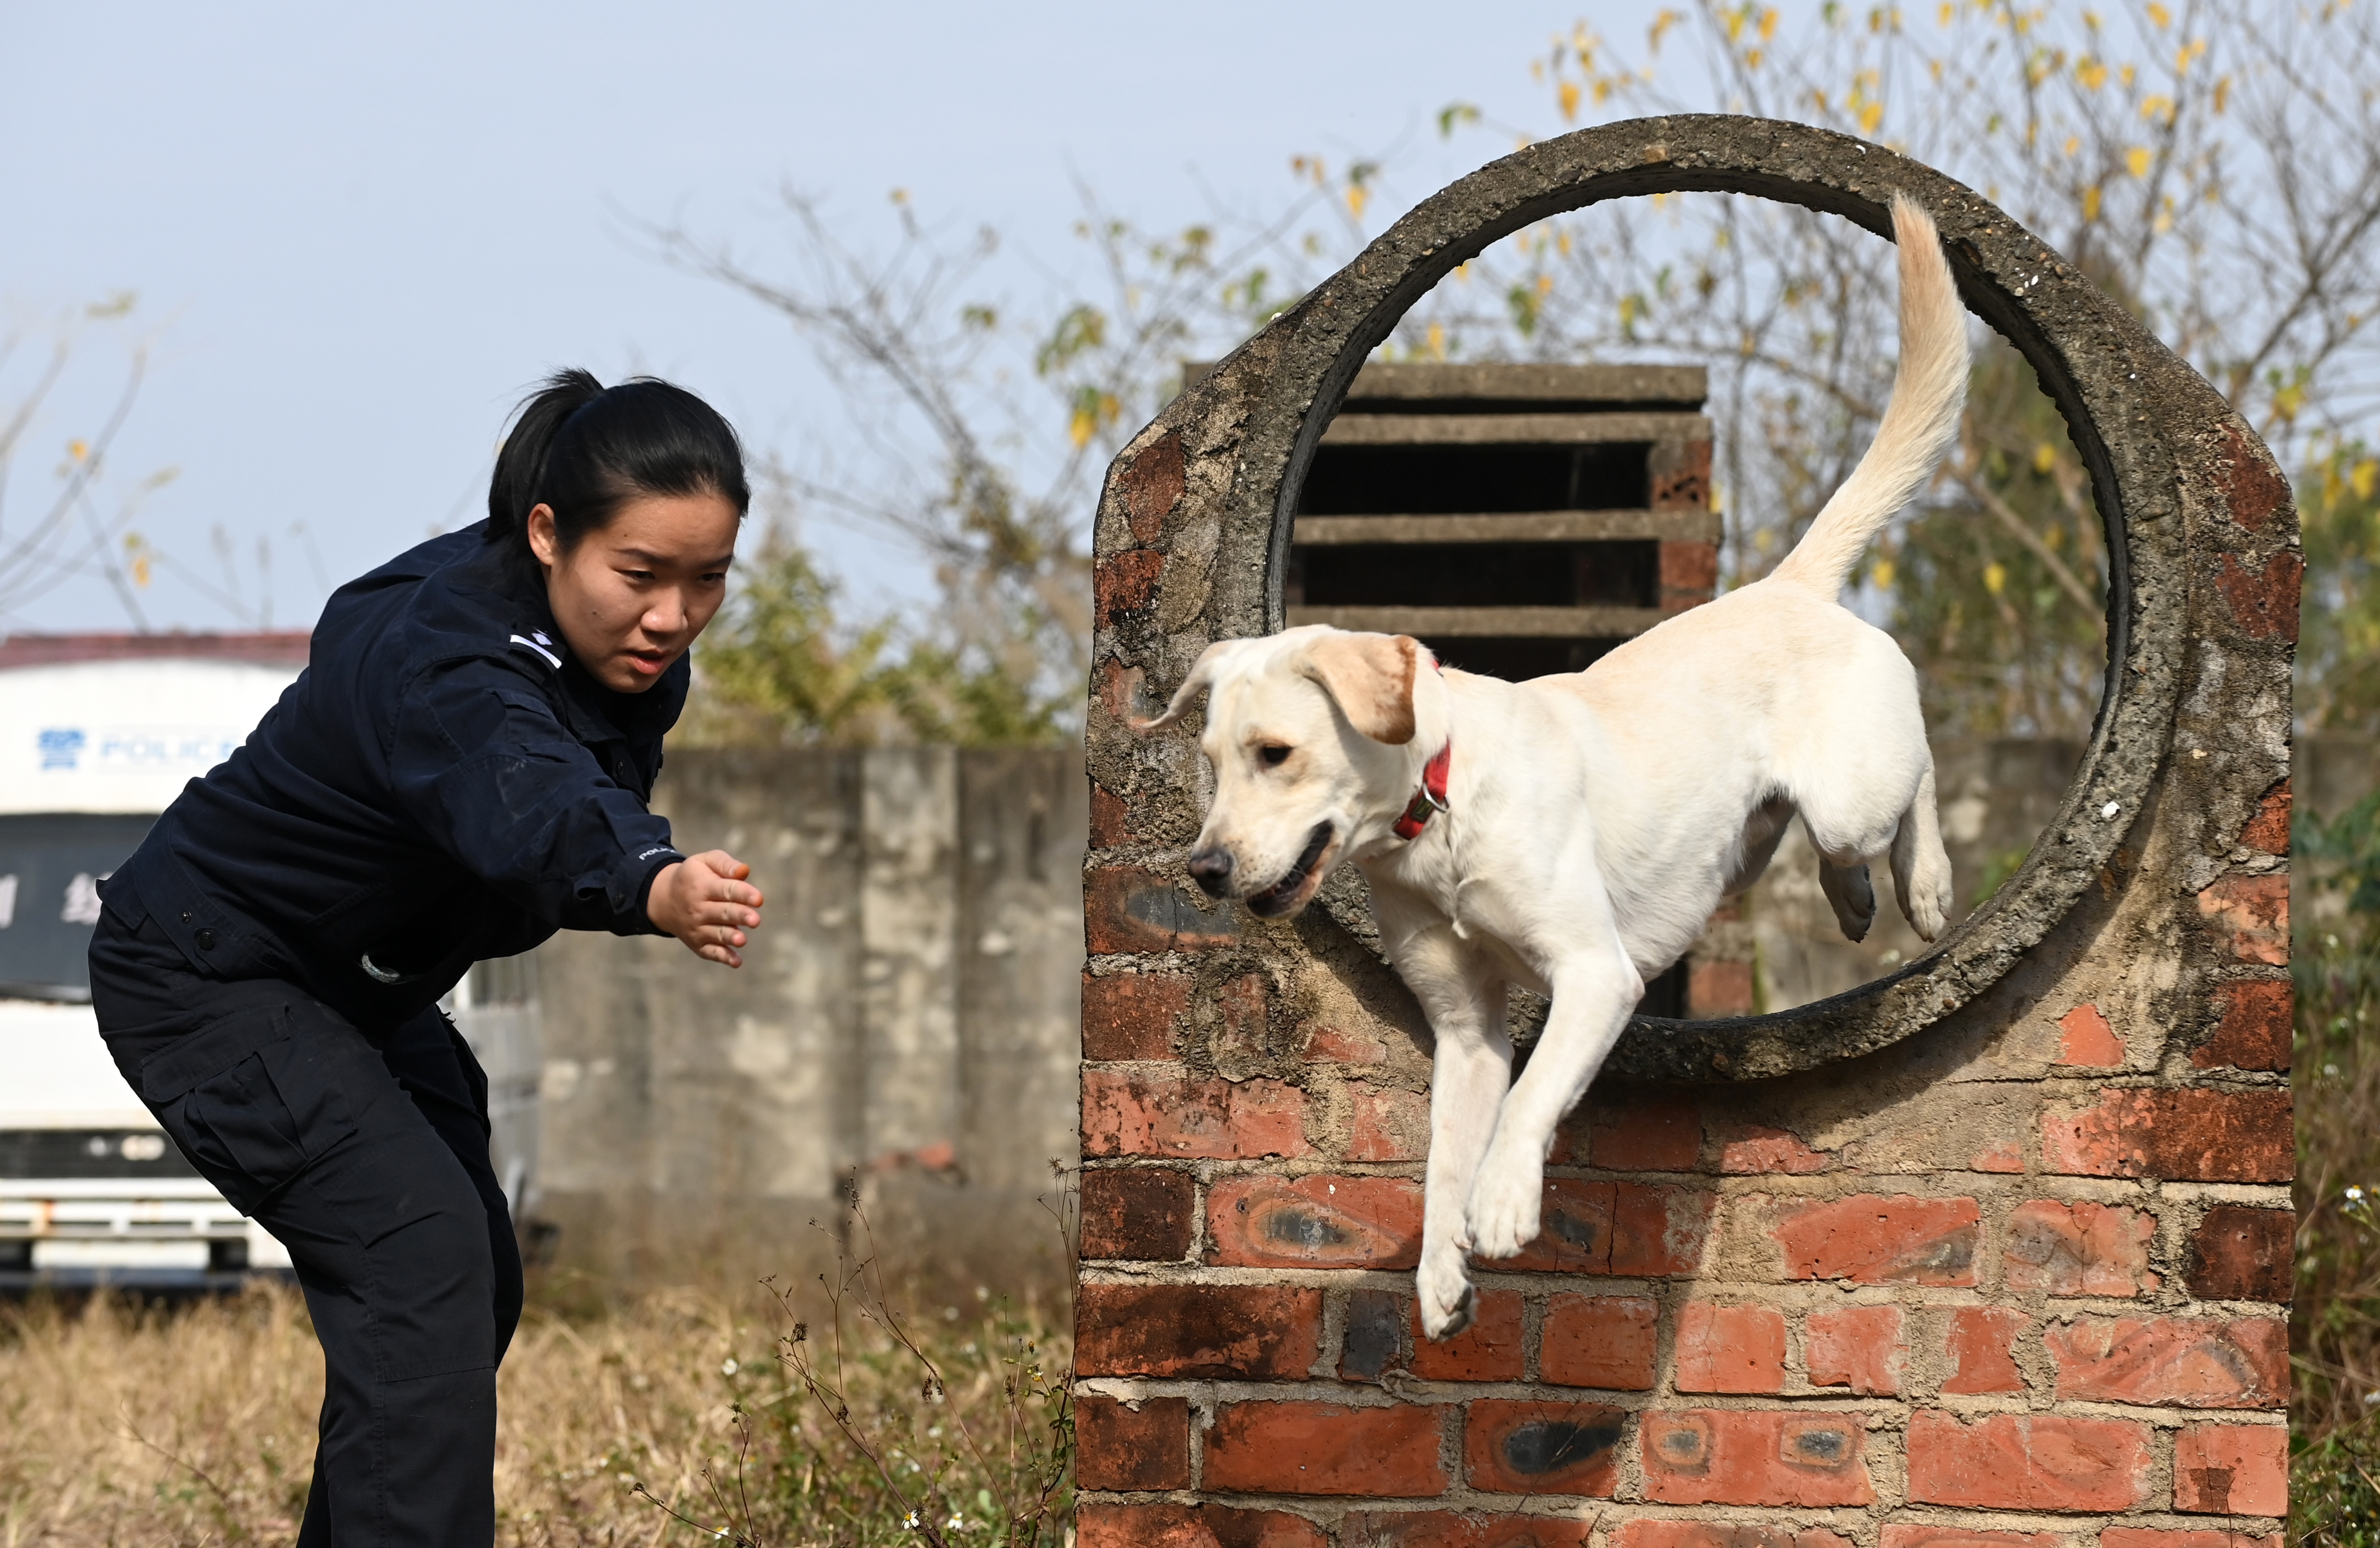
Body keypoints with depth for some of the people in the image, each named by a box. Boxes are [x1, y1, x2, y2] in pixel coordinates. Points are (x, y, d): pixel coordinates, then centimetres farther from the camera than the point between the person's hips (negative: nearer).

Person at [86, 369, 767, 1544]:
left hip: (357, 984, 10)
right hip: (206, 978, -10)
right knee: (422, 1251, -25)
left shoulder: (633, 654, -9)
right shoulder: (444, 663, -38)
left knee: (477, 1287, 14)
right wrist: (655, 888, -78)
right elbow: (528, 810, -60)